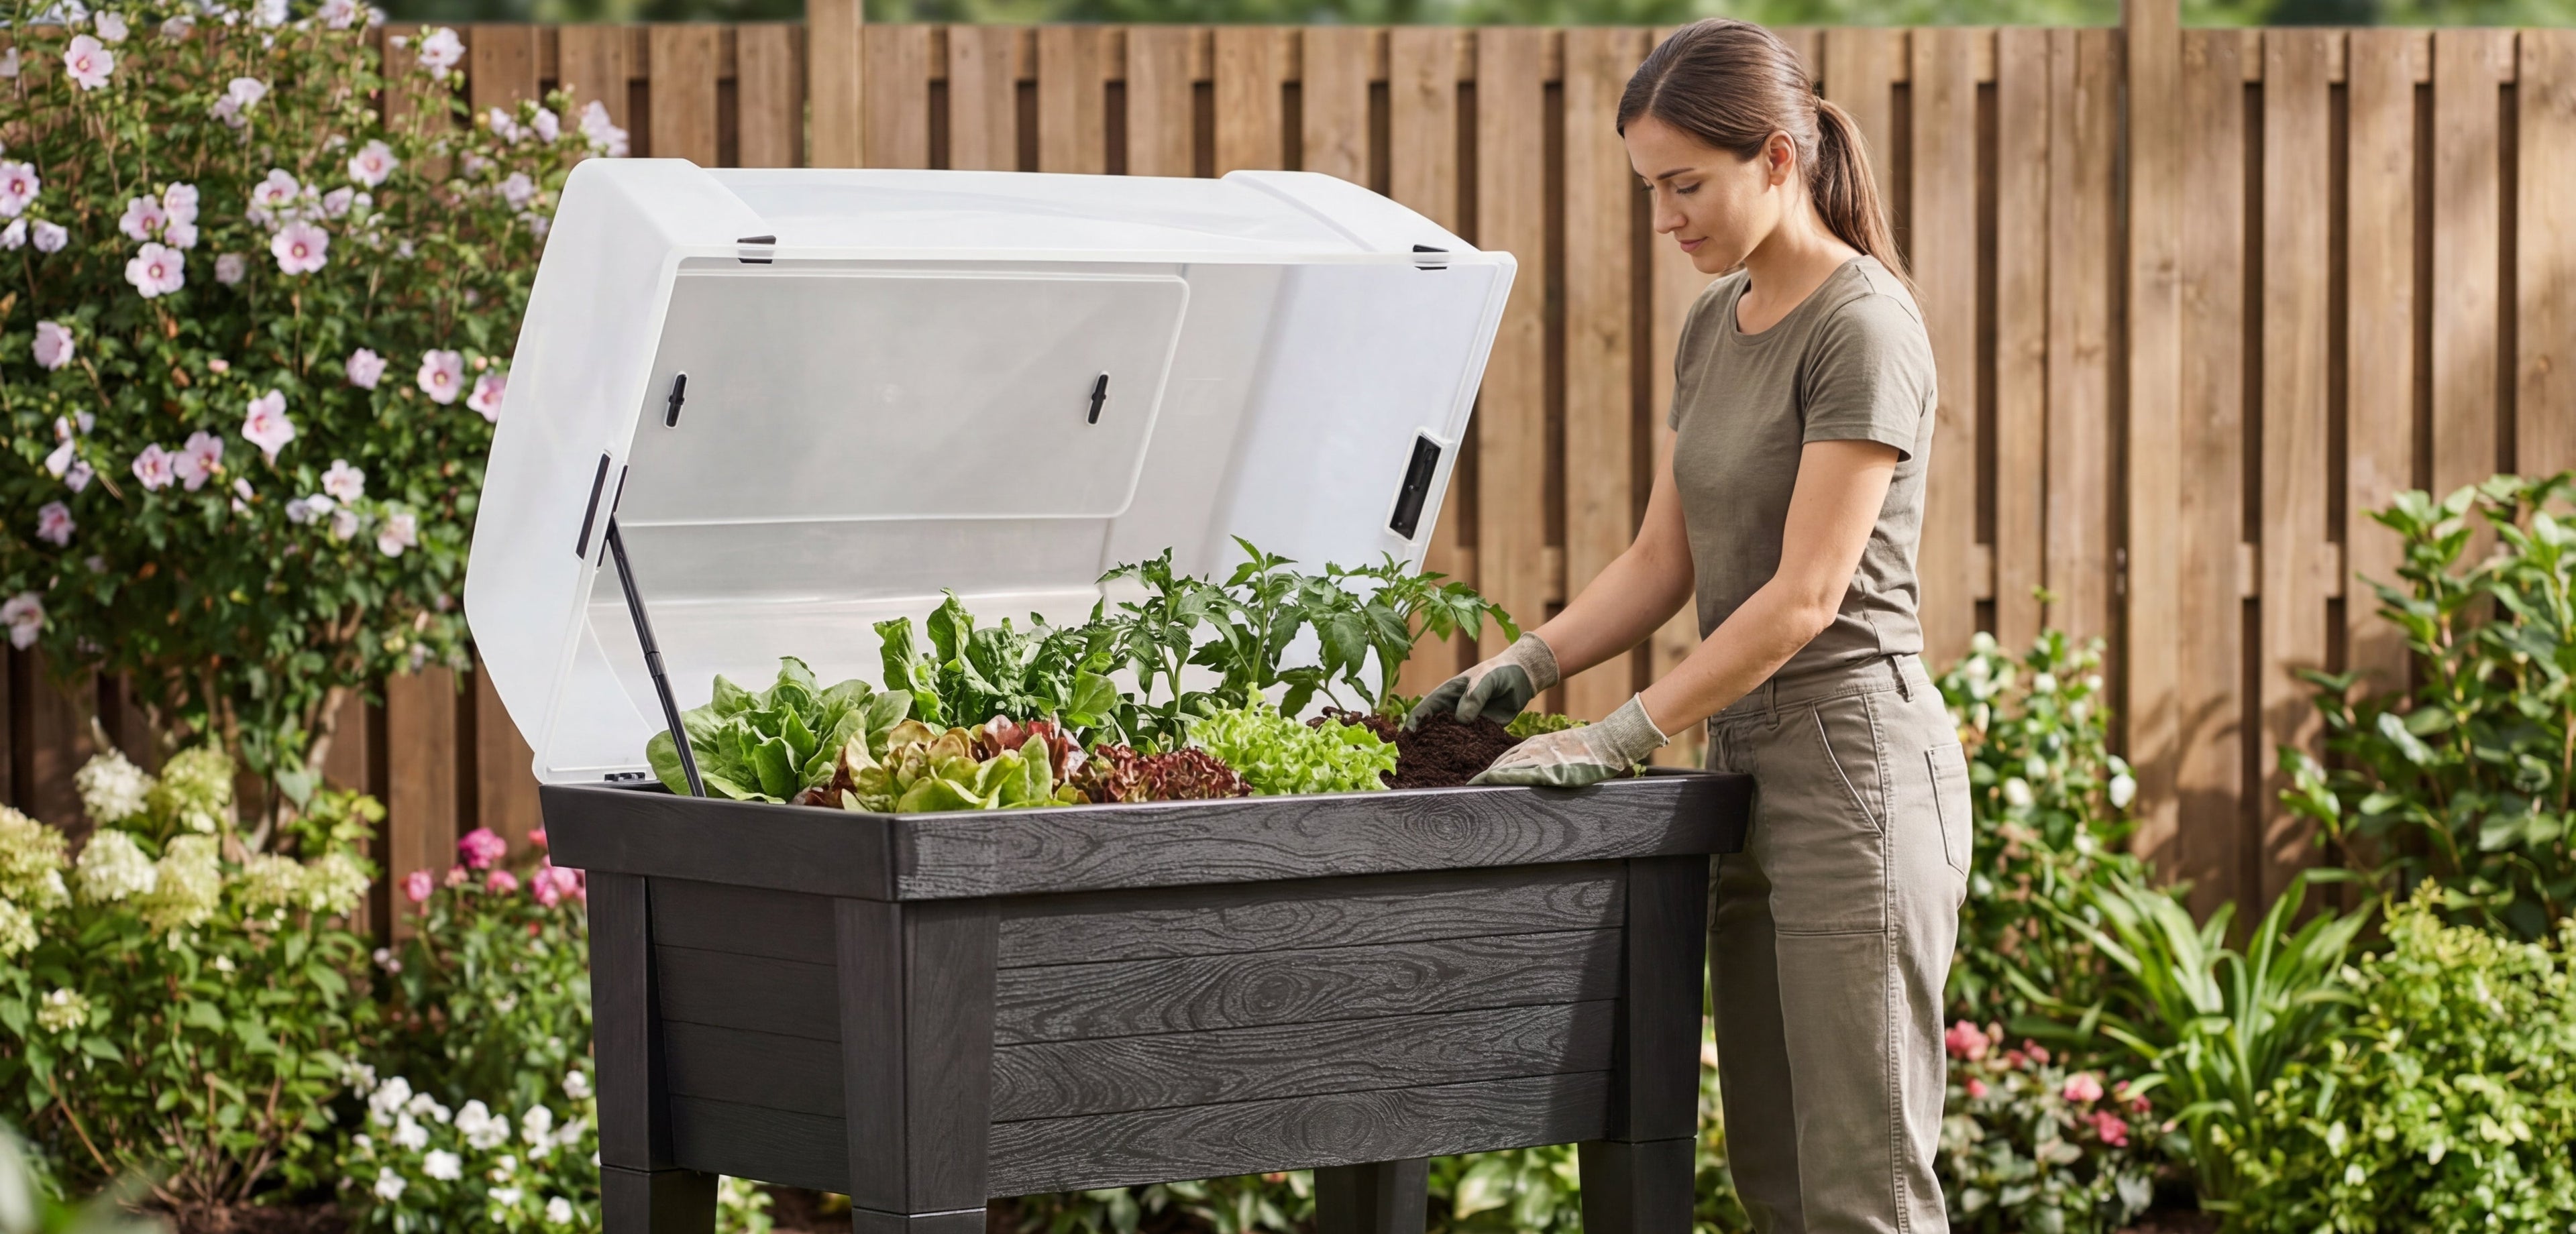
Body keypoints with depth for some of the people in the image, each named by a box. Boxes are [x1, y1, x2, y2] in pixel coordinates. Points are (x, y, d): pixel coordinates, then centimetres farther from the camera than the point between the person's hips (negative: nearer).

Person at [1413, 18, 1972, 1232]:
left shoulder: (1861, 329, -13)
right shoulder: (1715, 324, 13)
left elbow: (1803, 599, -17)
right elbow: (1660, 563, 17)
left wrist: (1618, 738, -15)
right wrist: (1521, 668, 3)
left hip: (1851, 765, -9)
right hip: (1747, 767, 9)